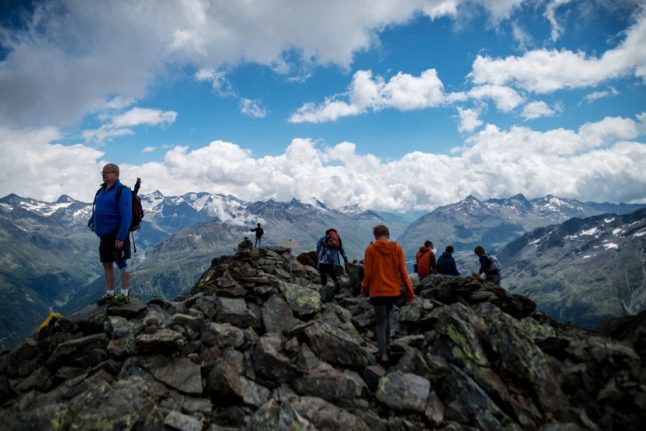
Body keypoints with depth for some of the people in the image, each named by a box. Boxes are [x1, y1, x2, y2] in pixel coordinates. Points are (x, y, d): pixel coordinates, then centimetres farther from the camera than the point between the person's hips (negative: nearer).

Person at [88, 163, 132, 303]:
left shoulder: (122, 192, -14)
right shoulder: (102, 190, 12)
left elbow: (126, 216, -20)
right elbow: (97, 209, 25)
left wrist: (121, 237, -24)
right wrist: (91, 222, 6)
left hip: (117, 234, -8)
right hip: (104, 234, 8)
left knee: (121, 263, -1)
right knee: (107, 264, 12)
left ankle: (124, 294, 8)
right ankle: (109, 294, 21)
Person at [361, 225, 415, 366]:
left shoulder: (370, 249, -7)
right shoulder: (397, 248, -1)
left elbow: (368, 272, -6)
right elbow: (403, 271, -3)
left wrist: (364, 288, 11)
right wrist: (410, 292, 3)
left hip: (377, 291, -3)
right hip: (393, 290, 3)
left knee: (380, 322, 6)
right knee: (386, 317, 23)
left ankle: (384, 355, 0)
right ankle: (387, 346, 26)